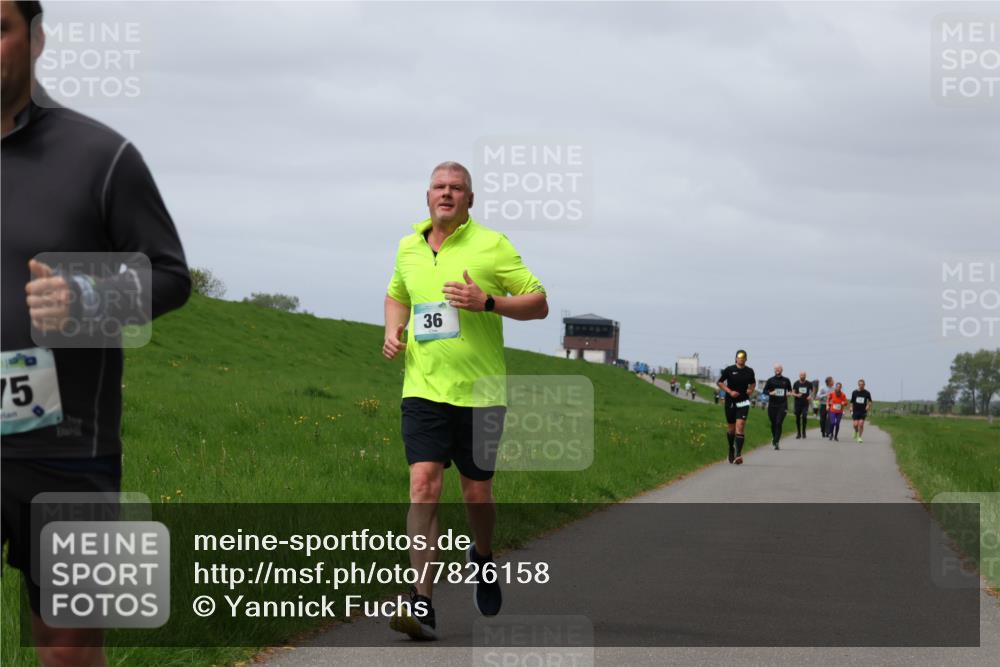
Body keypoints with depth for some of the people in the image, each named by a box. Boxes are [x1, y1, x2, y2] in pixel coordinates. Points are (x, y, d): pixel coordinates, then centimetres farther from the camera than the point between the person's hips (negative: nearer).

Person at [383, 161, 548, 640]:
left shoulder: (492, 245, -3)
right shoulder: (408, 248, 10)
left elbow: (539, 304, -3)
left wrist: (488, 302, -18)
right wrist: (393, 331, 9)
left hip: (480, 393, -2)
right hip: (424, 390, 2)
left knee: (476, 494, 7)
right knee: (423, 487, -13)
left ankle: (483, 557, 41)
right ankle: (423, 605, -18)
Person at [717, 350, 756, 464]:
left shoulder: (749, 371, 4)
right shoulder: (729, 369, -2)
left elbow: (753, 383, 23)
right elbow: (719, 383, 4)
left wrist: (750, 389, 1)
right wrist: (730, 391, -9)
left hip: (743, 402, 0)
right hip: (730, 402, 0)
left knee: (740, 426, -15)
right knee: (731, 428, 9)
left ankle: (738, 454, -22)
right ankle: (731, 450, 34)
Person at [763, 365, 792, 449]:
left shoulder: (786, 380, 8)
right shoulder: (770, 380, 4)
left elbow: (790, 390, 22)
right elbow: (764, 391, 3)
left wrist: (788, 393, 0)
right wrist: (770, 393, -17)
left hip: (782, 405, -1)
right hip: (772, 405, 1)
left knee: (779, 423, -13)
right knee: (773, 423, 9)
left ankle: (776, 442, -14)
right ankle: (774, 437, 36)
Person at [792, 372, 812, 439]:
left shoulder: (809, 384, 1)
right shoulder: (796, 383, 1)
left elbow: (812, 391, 17)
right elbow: (792, 393, 3)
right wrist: (797, 395, -19)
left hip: (805, 404, -1)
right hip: (797, 404, 1)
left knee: (804, 417, -14)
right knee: (797, 418, 4)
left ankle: (803, 432, 4)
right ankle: (798, 433, 15)